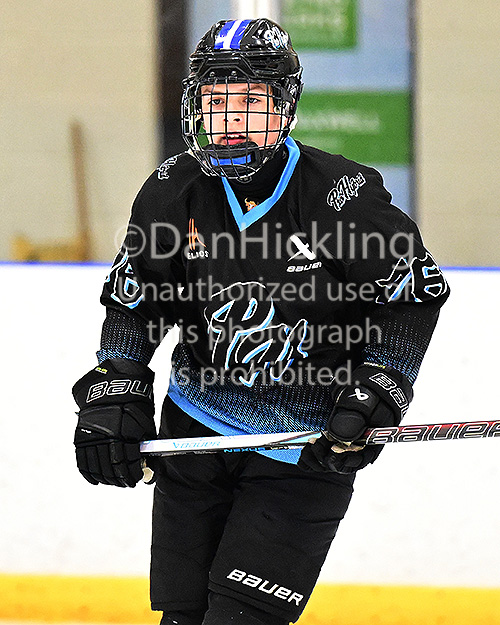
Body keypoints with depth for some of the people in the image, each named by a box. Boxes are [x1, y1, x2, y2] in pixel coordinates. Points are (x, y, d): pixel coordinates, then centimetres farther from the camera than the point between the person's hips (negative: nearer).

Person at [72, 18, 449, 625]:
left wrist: (372, 399, -13)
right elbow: (132, 302, 8)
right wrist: (113, 392, -4)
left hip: (303, 452, -4)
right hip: (196, 430, 4)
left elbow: (416, 294, -6)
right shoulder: (175, 189, -5)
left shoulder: (343, 195, -17)